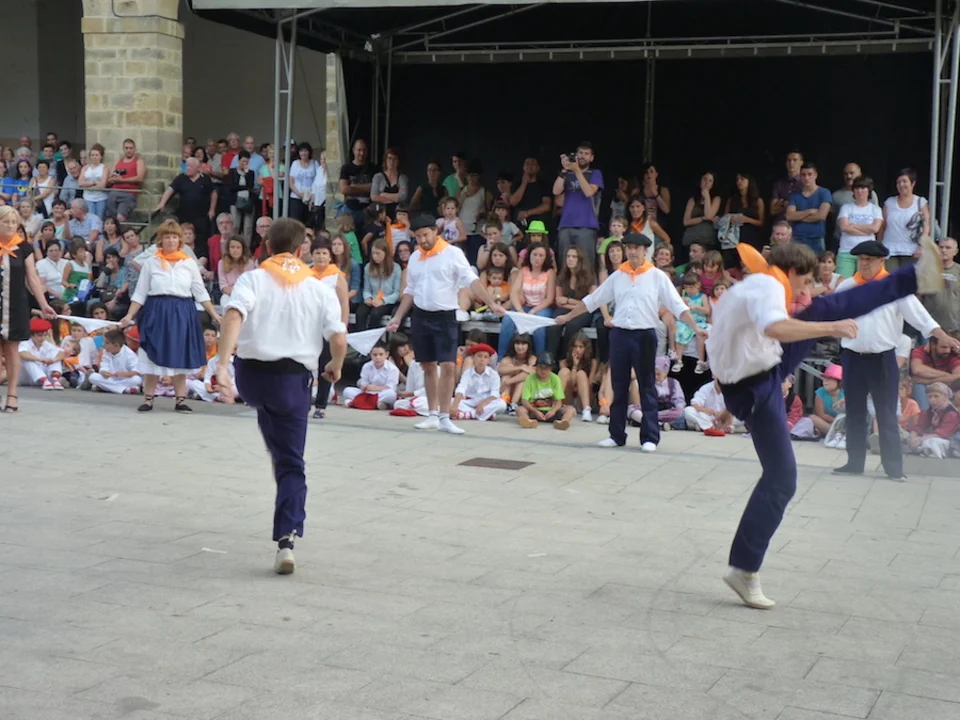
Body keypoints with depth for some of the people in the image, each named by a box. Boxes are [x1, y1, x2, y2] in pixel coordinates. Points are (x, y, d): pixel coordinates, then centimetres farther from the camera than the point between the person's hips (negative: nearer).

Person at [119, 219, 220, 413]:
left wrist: (214, 315, -2)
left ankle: (180, 399, 12)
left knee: (180, 357, 6)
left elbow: (201, 293, 5)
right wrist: (130, 315, -7)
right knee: (153, 356, 2)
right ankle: (148, 399, 11)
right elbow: (140, 293, 3)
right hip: (156, 312, -1)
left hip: (182, 313, 1)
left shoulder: (189, 263, 3)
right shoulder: (151, 262, 1)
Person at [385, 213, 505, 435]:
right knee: (428, 367, 10)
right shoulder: (414, 257, 10)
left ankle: (444, 418, -7)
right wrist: (397, 318, 14)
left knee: (448, 366, -11)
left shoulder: (453, 253, -7)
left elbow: (471, 280, -14)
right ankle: (433, 415, 18)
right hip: (420, 317, 5)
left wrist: (491, 303, -25)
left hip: (445, 317, -5)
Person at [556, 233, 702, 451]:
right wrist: (567, 317, 17)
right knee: (619, 387, 9)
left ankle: (649, 438, 4)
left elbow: (677, 305, -4)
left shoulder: (657, 277, 0)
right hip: (620, 334, 3)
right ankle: (616, 435, 16)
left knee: (647, 387, 1)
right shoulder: (617, 277, 9)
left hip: (644, 335, -3)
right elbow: (592, 300, 15)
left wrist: (696, 328, -14)